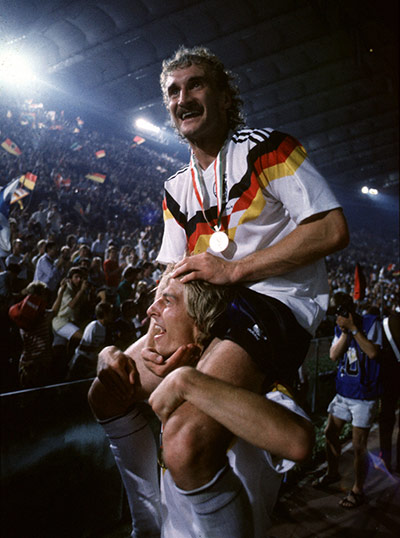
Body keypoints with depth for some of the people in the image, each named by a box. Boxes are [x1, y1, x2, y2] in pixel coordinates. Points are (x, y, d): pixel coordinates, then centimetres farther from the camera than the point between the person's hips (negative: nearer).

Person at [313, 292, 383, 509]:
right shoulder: (340, 328, 6)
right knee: (330, 433, 16)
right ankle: (332, 473, 39)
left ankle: (357, 491, 17)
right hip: (343, 392, 6)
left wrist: (354, 328, -21)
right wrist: (345, 331, -15)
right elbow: (334, 355, -5)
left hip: (364, 395, -6)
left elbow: (373, 352, -22)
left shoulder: (371, 322, -10)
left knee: (358, 446, -1)